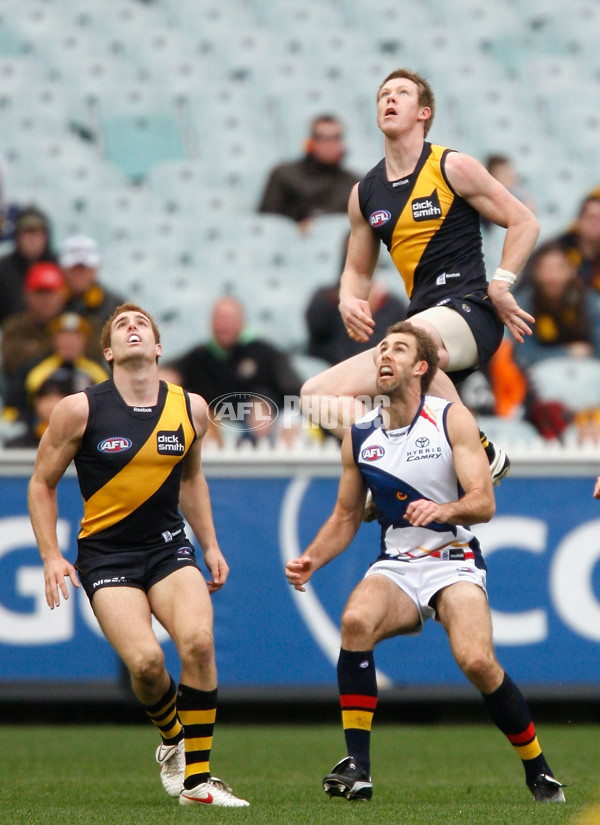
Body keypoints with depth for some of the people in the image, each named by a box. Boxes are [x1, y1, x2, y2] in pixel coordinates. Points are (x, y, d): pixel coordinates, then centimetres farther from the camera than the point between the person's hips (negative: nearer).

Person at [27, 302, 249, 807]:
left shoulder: (191, 408, 4)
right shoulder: (80, 410, -7)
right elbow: (42, 484, 4)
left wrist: (211, 546, 18)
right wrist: (51, 555, -5)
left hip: (168, 546, 3)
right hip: (105, 552, -3)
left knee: (198, 641, -24)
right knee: (145, 660, -23)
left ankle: (197, 779, -12)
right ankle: (172, 738, 13)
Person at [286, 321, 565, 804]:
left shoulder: (453, 419, -3)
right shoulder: (360, 436, 7)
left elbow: (484, 503, -10)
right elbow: (346, 517, 17)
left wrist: (444, 510, -31)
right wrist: (310, 560, 0)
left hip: (454, 561, -3)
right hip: (395, 565, 3)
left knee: (477, 660, -27)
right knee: (356, 620, -31)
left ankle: (538, 772, -3)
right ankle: (357, 767, -27)